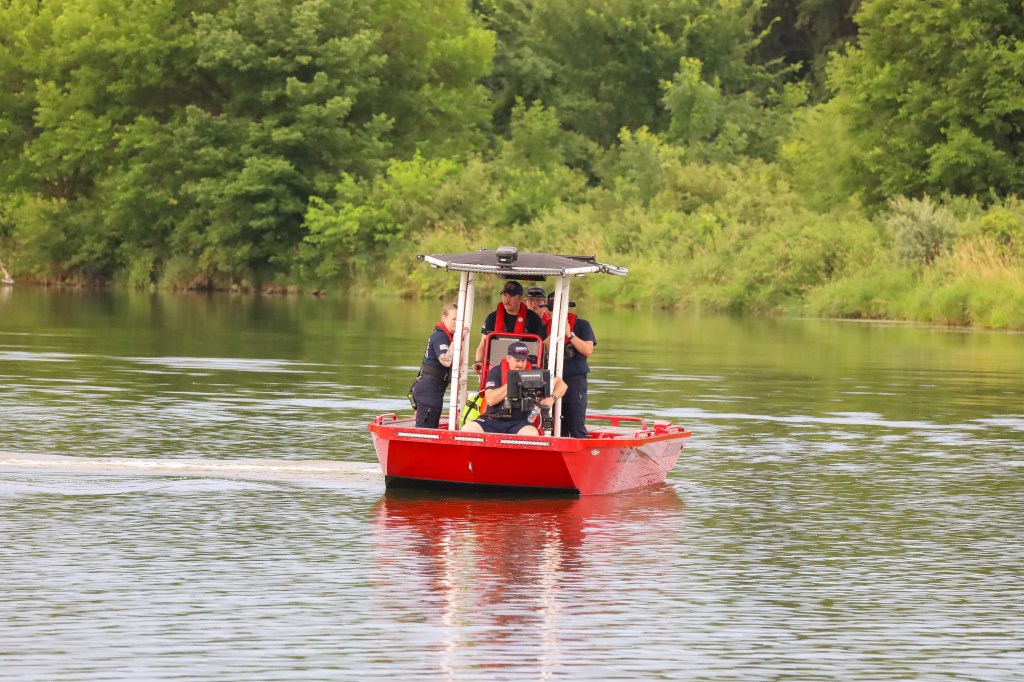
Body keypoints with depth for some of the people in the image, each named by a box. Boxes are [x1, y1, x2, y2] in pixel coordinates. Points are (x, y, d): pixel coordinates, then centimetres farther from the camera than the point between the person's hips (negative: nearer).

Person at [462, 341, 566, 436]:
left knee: (532, 434, -35)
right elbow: (490, 400, -9)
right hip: (493, 420, 0)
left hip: (520, 422, 0)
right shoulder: (496, 372, 3)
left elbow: (561, 384, 10)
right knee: (468, 429, -28)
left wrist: (552, 398, -11)